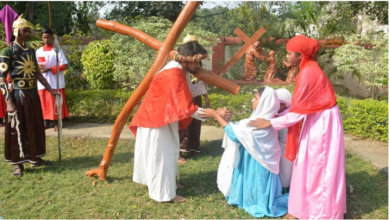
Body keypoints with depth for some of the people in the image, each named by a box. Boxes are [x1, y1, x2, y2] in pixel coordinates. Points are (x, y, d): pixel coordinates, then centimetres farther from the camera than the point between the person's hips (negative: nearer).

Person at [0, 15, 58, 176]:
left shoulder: (31, 51, 11)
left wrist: (50, 90, 12)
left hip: (33, 94, 7)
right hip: (18, 95, -7)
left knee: (36, 127, 14)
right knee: (18, 129, 2)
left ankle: (35, 157, 28)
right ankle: (18, 163, 12)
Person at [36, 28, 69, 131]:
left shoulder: (57, 50, -3)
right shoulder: (38, 51, 11)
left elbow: (64, 65, -8)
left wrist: (49, 69, -16)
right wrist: (38, 67, -9)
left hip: (55, 82, -4)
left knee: (56, 103, 0)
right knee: (45, 102, 7)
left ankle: (56, 122, 8)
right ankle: (46, 121, 17)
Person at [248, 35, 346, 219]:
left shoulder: (308, 73, -24)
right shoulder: (309, 69, 6)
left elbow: (297, 112, -22)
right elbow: (301, 104, 10)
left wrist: (270, 123, -16)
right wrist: (278, 113, 6)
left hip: (322, 122, -9)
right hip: (316, 120, 9)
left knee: (319, 169, 3)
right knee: (308, 166, 15)